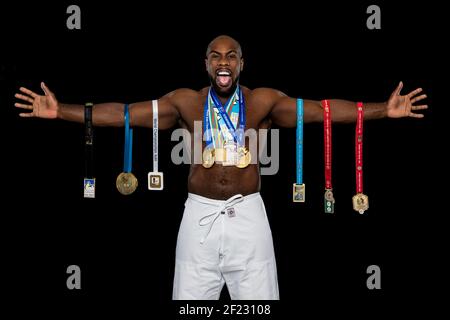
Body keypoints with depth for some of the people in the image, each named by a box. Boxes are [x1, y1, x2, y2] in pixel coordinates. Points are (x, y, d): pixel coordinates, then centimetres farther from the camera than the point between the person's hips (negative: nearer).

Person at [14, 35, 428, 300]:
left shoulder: (263, 101, -4)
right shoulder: (186, 101, -1)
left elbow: (318, 109, -14)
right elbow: (124, 112, -6)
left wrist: (383, 109, -24)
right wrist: (60, 110, -13)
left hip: (248, 214, -1)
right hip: (200, 215, 1)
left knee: (259, 294, 5)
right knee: (190, 295, 6)